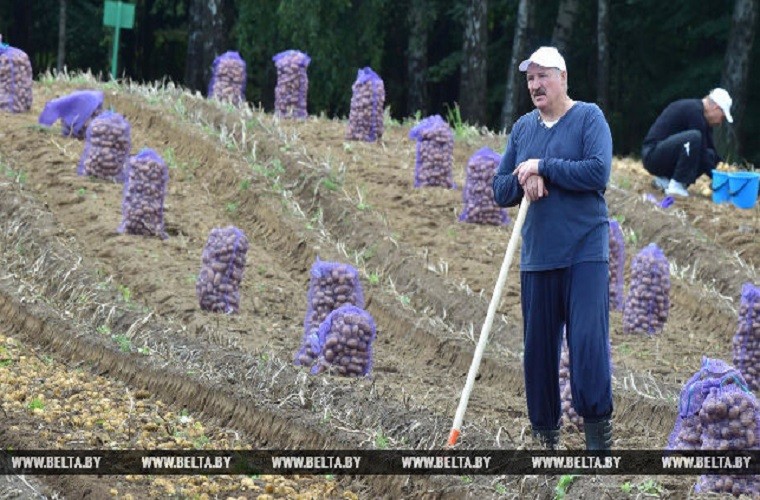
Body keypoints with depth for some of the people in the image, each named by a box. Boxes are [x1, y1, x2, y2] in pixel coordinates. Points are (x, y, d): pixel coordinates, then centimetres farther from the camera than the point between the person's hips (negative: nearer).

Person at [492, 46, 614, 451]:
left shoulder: (588, 117, -2)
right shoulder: (522, 129, 13)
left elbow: (599, 173, -16)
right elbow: (500, 191, 13)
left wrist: (543, 167, -12)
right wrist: (524, 181, -9)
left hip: (585, 251, -5)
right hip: (537, 255, 5)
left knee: (588, 339, -13)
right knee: (538, 346, 7)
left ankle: (597, 427, -5)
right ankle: (545, 430, 17)